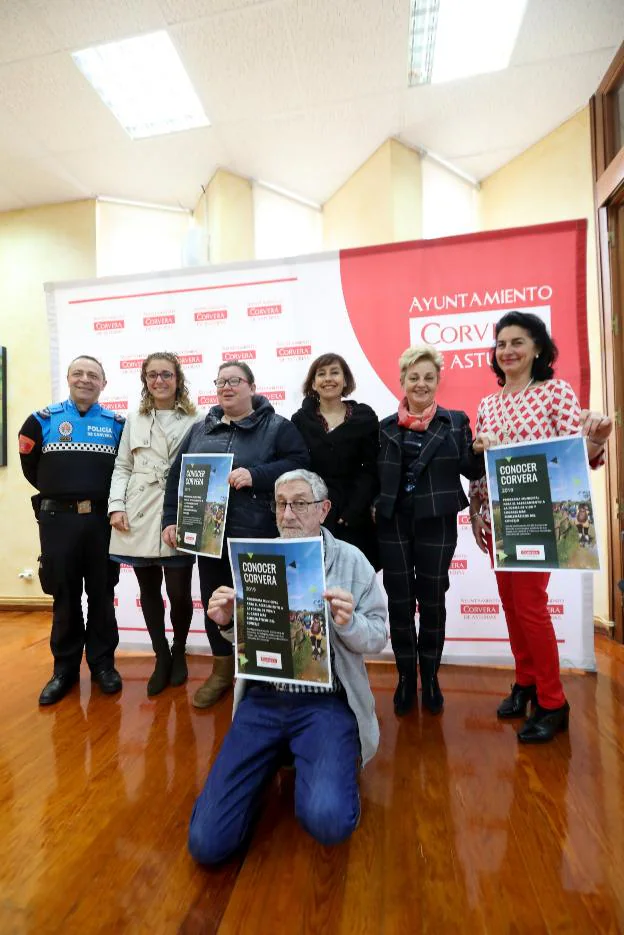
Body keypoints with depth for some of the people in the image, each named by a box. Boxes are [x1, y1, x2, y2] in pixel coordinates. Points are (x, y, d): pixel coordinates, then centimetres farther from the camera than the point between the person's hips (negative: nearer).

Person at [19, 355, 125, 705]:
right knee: (65, 597, 10)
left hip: (103, 519, 0)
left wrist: (110, 500, 1)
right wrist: (62, 494, 12)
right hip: (58, 519, 0)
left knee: (102, 595, 8)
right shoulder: (43, 420, 4)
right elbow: (31, 468, 12)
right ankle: (65, 668, 25)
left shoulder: (117, 424, 4)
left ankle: (103, 663, 24)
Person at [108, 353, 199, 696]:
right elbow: (122, 467, 13)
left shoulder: (194, 421, 2)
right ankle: (161, 657, 30)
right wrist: (116, 506, 0)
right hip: (139, 516, 4)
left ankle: (178, 652, 27)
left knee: (179, 592, -2)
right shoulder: (134, 421, 15)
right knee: (149, 590, 11)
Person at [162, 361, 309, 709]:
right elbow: (177, 475, 12)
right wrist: (171, 520, 5)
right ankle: (222, 671, 37)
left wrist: (255, 475, -21)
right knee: (214, 602, 15)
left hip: (255, 534, -4)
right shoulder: (200, 429, 14)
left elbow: (299, 463, -11)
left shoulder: (277, 426, 1)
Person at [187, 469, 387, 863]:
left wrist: (348, 623, -23)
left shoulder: (351, 560, -2)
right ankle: (276, 759, 22)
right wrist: (227, 623, -9)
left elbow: (378, 637, -2)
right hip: (261, 700, 3)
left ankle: (337, 768, 10)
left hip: (325, 702, -2)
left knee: (328, 821, -26)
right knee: (207, 841, -4)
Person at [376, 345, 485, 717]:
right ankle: (406, 677, 28)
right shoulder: (386, 426, 6)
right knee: (399, 602, 9)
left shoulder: (455, 421, 3)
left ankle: (430, 677, 31)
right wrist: (372, 507, -5)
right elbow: (374, 476, 8)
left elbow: (471, 470, 2)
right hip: (393, 524, 1)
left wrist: (482, 449, -16)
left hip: (436, 525, -1)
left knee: (432, 601, 11)